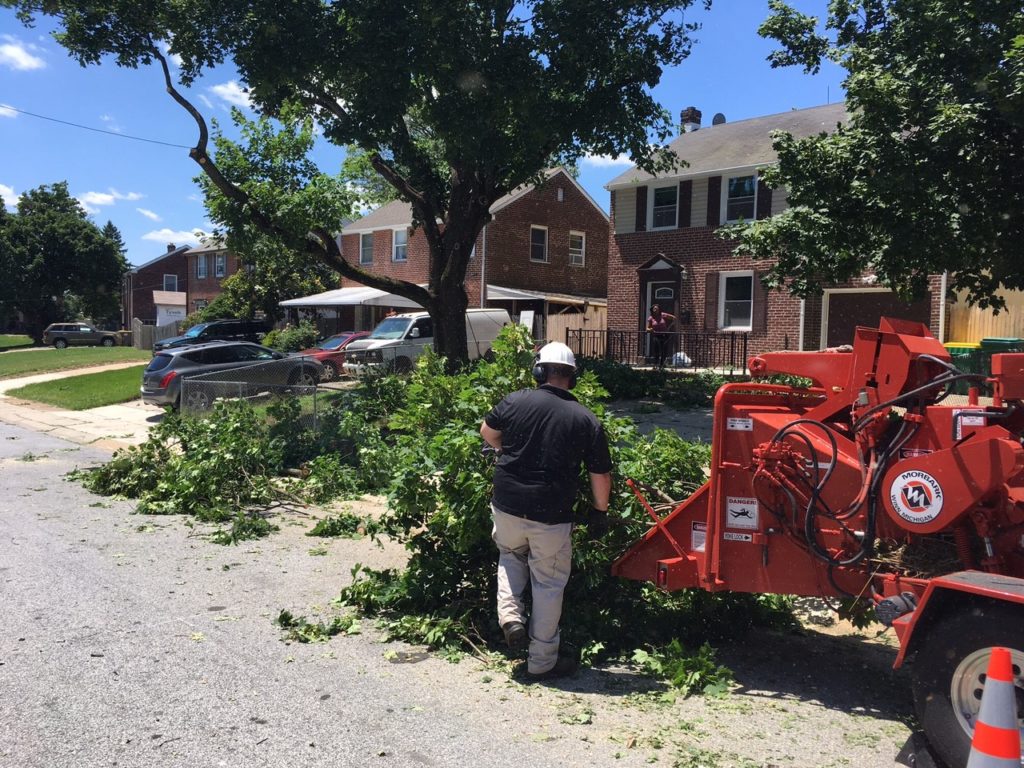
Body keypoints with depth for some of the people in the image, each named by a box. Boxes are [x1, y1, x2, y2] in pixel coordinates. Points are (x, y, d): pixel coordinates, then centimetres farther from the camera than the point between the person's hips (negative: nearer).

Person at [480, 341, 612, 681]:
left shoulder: (516, 401, -5)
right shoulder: (587, 420, -7)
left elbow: (487, 432, 12)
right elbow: (601, 475, -1)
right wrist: (600, 512, 14)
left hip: (507, 506, 2)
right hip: (551, 517, -1)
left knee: (510, 557, 30)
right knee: (549, 584, 12)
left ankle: (509, 613, 10)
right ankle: (542, 662, 22)